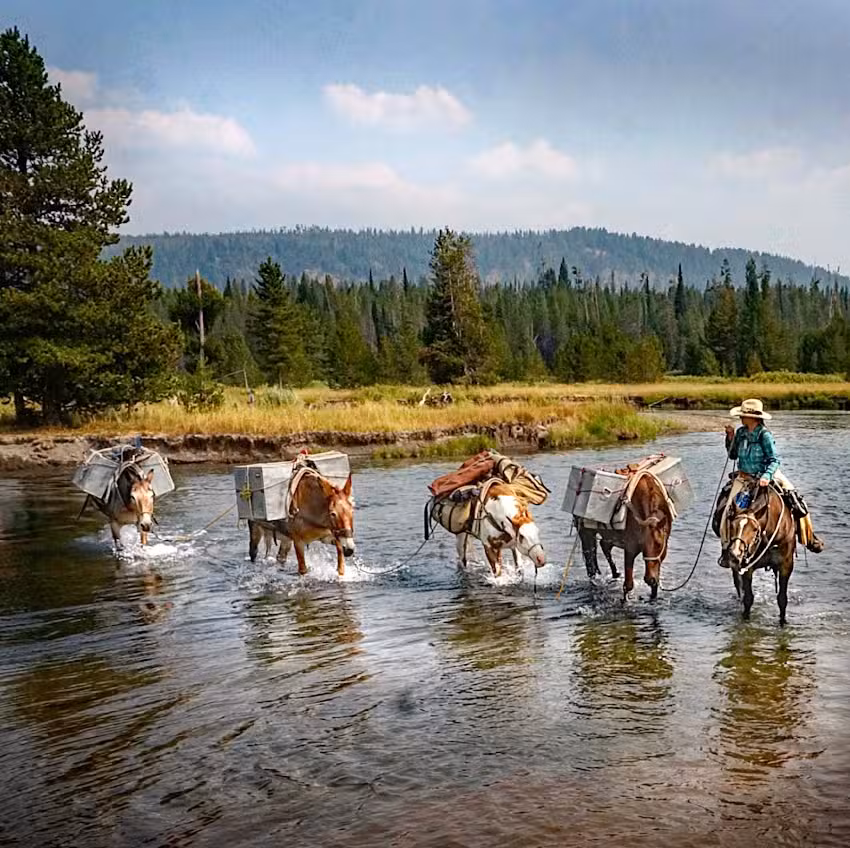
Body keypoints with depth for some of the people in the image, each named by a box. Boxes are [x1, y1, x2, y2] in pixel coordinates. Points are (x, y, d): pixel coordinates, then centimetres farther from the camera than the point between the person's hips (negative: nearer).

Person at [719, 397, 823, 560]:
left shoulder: (764, 434, -16)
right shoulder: (740, 432, -1)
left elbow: (774, 459, -17)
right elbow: (733, 455, 12)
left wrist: (767, 476, -33)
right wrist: (730, 437, -4)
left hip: (767, 475, -3)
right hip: (744, 477, 3)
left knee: (797, 502, -11)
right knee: (727, 511, -10)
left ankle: (809, 538, 10)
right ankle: (726, 547, 7)